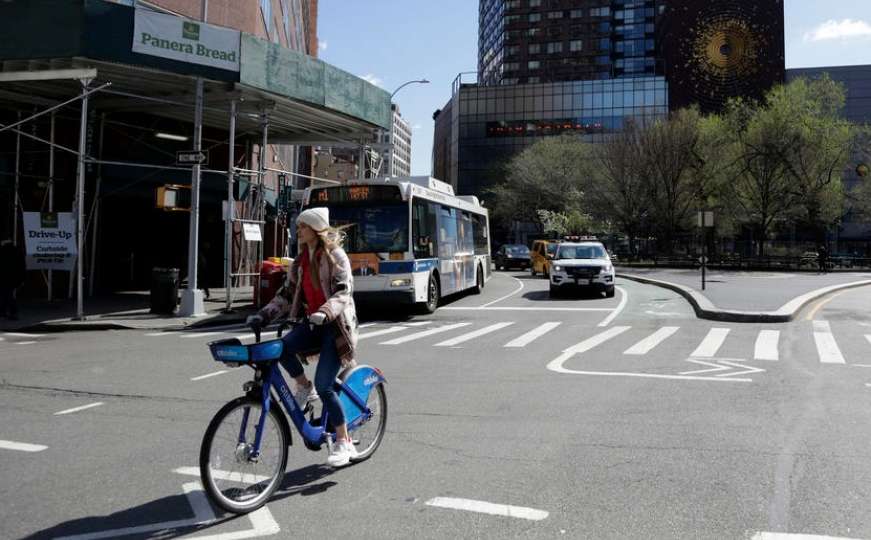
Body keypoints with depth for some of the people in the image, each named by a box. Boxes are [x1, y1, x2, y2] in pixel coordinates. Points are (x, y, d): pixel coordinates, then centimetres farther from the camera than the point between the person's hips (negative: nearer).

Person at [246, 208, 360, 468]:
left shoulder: (335, 255, -7)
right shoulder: (301, 260, 13)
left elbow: (344, 291, -18)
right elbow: (287, 293, 12)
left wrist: (325, 312, -35)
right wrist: (264, 314, -2)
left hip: (336, 325, -6)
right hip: (314, 323, 6)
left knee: (323, 385, -15)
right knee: (282, 347, -25)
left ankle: (344, 442, -1)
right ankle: (304, 388, 3)